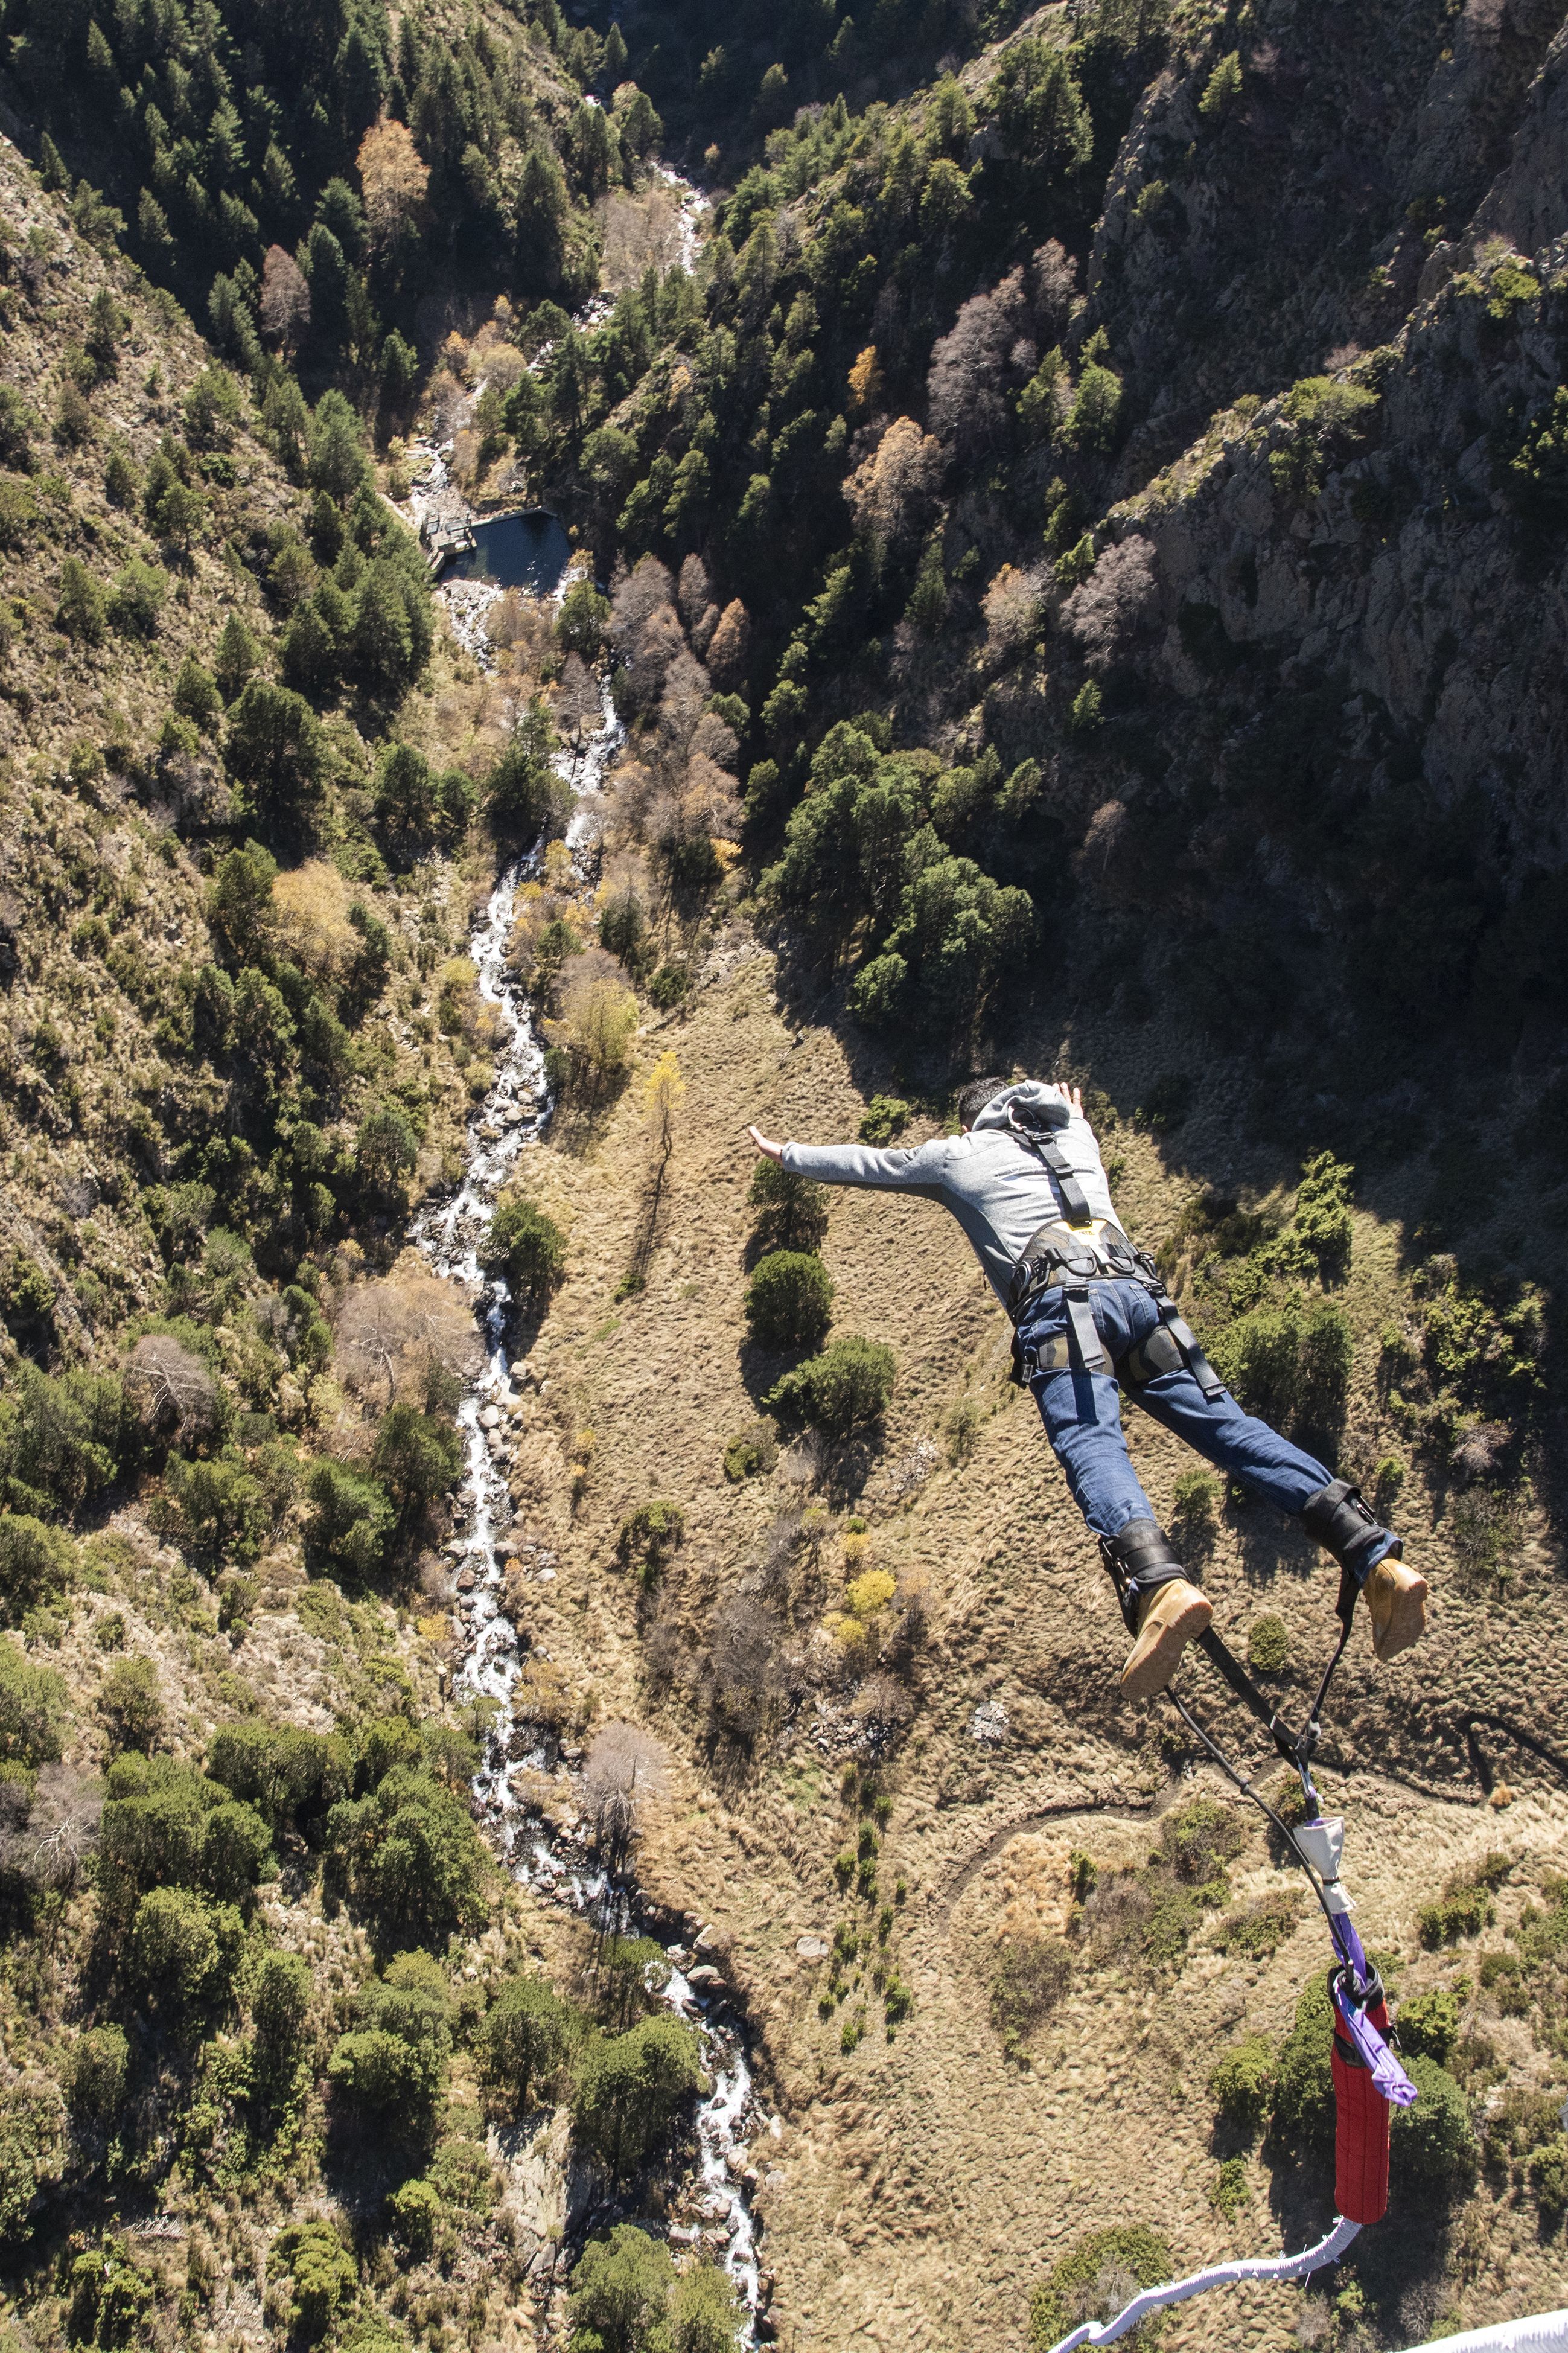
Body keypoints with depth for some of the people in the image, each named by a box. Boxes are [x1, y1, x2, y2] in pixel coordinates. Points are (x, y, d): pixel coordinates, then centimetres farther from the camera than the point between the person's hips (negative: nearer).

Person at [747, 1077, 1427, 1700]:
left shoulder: (957, 1155, 24)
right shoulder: (1072, 1141, 36)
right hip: (1136, 1287, 5)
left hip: (1061, 1301, -5)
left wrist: (785, 1154, 53)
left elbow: (865, 1163, 36)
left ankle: (1160, 1585, -53)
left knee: (1090, 1445, -23)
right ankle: (1377, 1557, -20)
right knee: (1225, 1423, -4)